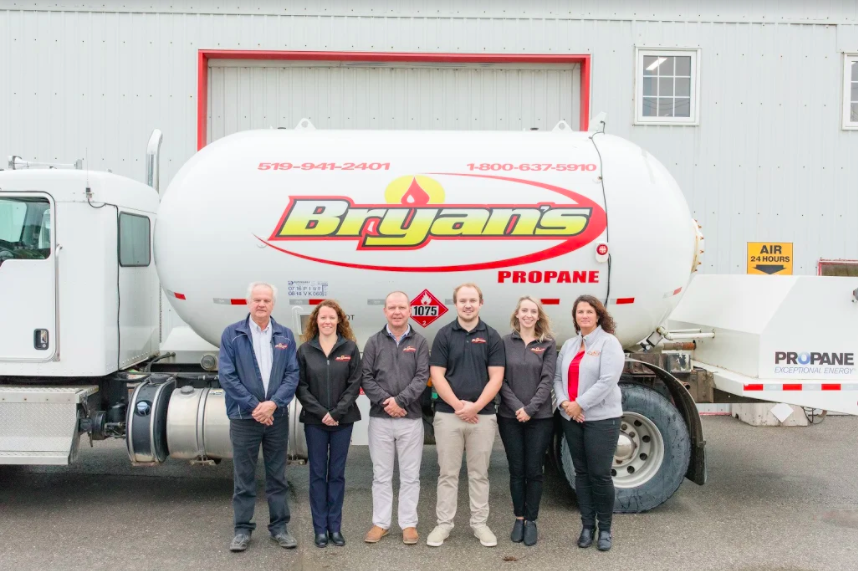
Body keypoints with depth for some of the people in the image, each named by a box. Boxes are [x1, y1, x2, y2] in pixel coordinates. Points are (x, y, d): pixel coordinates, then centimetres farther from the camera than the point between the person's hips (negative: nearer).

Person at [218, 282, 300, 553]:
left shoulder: (285, 335, 5)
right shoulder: (232, 334, -2)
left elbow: (293, 374, 0)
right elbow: (226, 375, -8)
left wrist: (273, 403, -15)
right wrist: (254, 406, -13)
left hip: (277, 416, 2)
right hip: (244, 417, -2)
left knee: (277, 476, 10)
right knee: (244, 477, 7)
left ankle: (279, 527, 21)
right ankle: (243, 529, 20)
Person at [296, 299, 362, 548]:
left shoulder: (350, 348, 0)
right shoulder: (305, 350, 1)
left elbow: (354, 385, -4)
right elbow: (301, 386, -3)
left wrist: (337, 413, -13)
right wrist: (321, 413, -12)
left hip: (343, 420, 0)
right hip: (314, 421, 0)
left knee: (337, 474, 8)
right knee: (318, 474, 6)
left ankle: (335, 527, 17)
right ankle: (320, 528, 15)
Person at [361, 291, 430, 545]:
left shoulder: (419, 342, 3)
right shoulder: (374, 342, 5)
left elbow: (422, 377, -6)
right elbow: (366, 378, -1)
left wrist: (400, 400, -16)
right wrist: (385, 401, -14)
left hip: (411, 419, -1)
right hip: (379, 419, 1)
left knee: (410, 475, 7)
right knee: (381, 475, 9)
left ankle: (409, 524, 18)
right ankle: (380, 523, 20)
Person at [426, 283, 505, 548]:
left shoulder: (492, 337, 3)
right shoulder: (444, 335, 2)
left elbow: (496, 378, -2)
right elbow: (436, 375, -3)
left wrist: (475, 406, -13)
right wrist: (457, 405, -13)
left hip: (483, 415, 1)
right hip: (448, 414, 0)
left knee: (479, 473, 11)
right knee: (448, 473, 7)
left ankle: (479, 523, 22)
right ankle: (443, 524, 17)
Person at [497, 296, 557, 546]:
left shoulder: (548, 344, 2)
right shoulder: (505, 343, 3)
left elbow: (547, 380, -6)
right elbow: (501, 380, -2)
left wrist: (530, 409, -14)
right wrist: (517, 407, -13)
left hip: (540, 417, 0)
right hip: (510, 417, 1)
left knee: (534, 471, 5)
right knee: (516, 470, 8)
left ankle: (531, 520, 17)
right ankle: (518, 518, 21)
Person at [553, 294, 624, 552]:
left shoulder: (609, 342, -6)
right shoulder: (569, 345, 13)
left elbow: (608, 381, -17)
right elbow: (558, 377, 9)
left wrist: (580, 404, -16)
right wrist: (564, 402, -9)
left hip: (601, 418, -5)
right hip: (571, 418, 6)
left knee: (600, 474, -2)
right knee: (581, 473, 10)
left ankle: (605, 528, 14)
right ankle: (587, 525, 21)